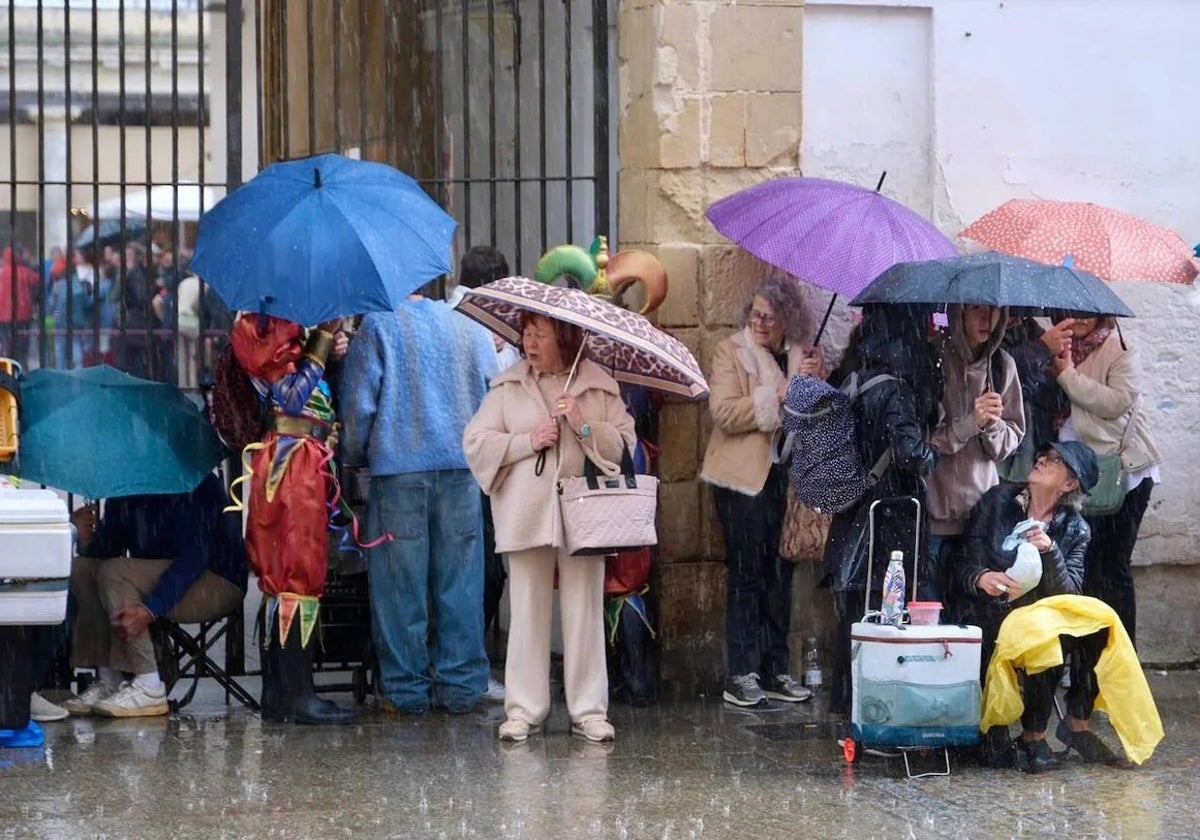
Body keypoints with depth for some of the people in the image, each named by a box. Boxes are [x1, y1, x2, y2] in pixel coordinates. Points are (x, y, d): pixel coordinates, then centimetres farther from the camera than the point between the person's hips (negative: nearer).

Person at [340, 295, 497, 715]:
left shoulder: (377, 326, -1)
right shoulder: (471, 328, 10)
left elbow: (358, 405, -4)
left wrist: (353, 457, 11)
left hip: (398, 465, -3)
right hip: (462, 471, 3)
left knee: (400, 585, 2)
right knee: (460, 582, 7)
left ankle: (407, 688, 5)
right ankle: (460, 685, 9)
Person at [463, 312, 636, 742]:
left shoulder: (600, 386, 7)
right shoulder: (507, 386, 8)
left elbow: (624, 443, 4)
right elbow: (475, 441, 3)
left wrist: (585, 426, -12)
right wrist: (528, 441, -8)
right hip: (526, 513, 0)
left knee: (584, 611, 0)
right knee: (527, 611, 1)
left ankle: (589, 710, 6)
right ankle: (524, 710, 6)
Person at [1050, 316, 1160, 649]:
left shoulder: (1120, 352, -4)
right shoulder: (1058, 350, 9)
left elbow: (1118, 402, -17)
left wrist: (1068, 375, -17)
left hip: (1123, 469, -4)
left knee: (1114, 562, -2)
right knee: (1087, 562, 2)